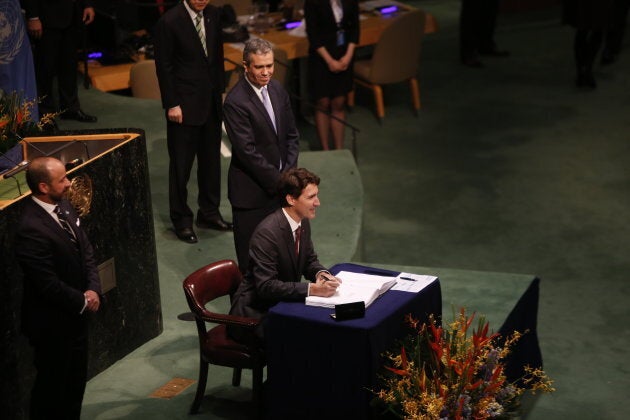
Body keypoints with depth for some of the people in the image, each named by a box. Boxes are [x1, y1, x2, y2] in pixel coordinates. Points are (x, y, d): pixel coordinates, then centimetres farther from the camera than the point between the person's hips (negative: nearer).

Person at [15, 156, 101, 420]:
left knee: (76, 381, 21)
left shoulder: (63, 207, -1)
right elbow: (49, 285, -26)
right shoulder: (31, 230, -29)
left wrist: (93, 290, -7)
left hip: (75, 314, 8)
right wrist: (83, 302, -13)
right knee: (52, 384, 10)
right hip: (52, 323, -8)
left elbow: (85, 251, 7)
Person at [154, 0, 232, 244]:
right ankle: (181, 220, 16)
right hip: (185, 104, -6)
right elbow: (163, 65, -11)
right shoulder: (170, 22, -14)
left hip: (211, 102, 6)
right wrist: (171, 104, -12)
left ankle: (209, 213, 28)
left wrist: (220, 90, 10)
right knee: (181, 164, 4)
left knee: (211, 160, 14)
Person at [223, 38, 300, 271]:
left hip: (278, 186, 6)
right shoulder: (236, 102, -18)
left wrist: (287, 174, -1)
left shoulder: (277, 89, 5)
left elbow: (291, 135, 11)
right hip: (251, 192, -6)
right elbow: (247, 152, -19)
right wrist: (278, 181, -14)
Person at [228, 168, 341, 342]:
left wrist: (320, 274, -8)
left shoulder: (303, 222, 2)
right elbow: (266, 286, -28)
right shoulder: (267, 233, -25)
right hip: (255, 313, -8)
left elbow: (310, 261, 15)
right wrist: (312, 289, -33)